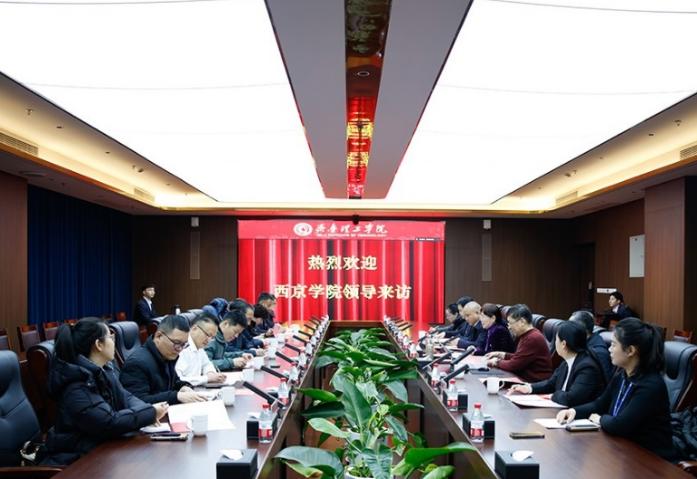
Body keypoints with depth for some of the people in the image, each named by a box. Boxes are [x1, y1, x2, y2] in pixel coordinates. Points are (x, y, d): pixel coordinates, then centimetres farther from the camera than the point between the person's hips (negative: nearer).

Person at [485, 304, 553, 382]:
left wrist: (497, 362, -2)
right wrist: (502, 354, 9)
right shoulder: (525, 335, 10)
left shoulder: (533, 339, -21)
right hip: (524, 377, 9)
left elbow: (514, 365, -19)